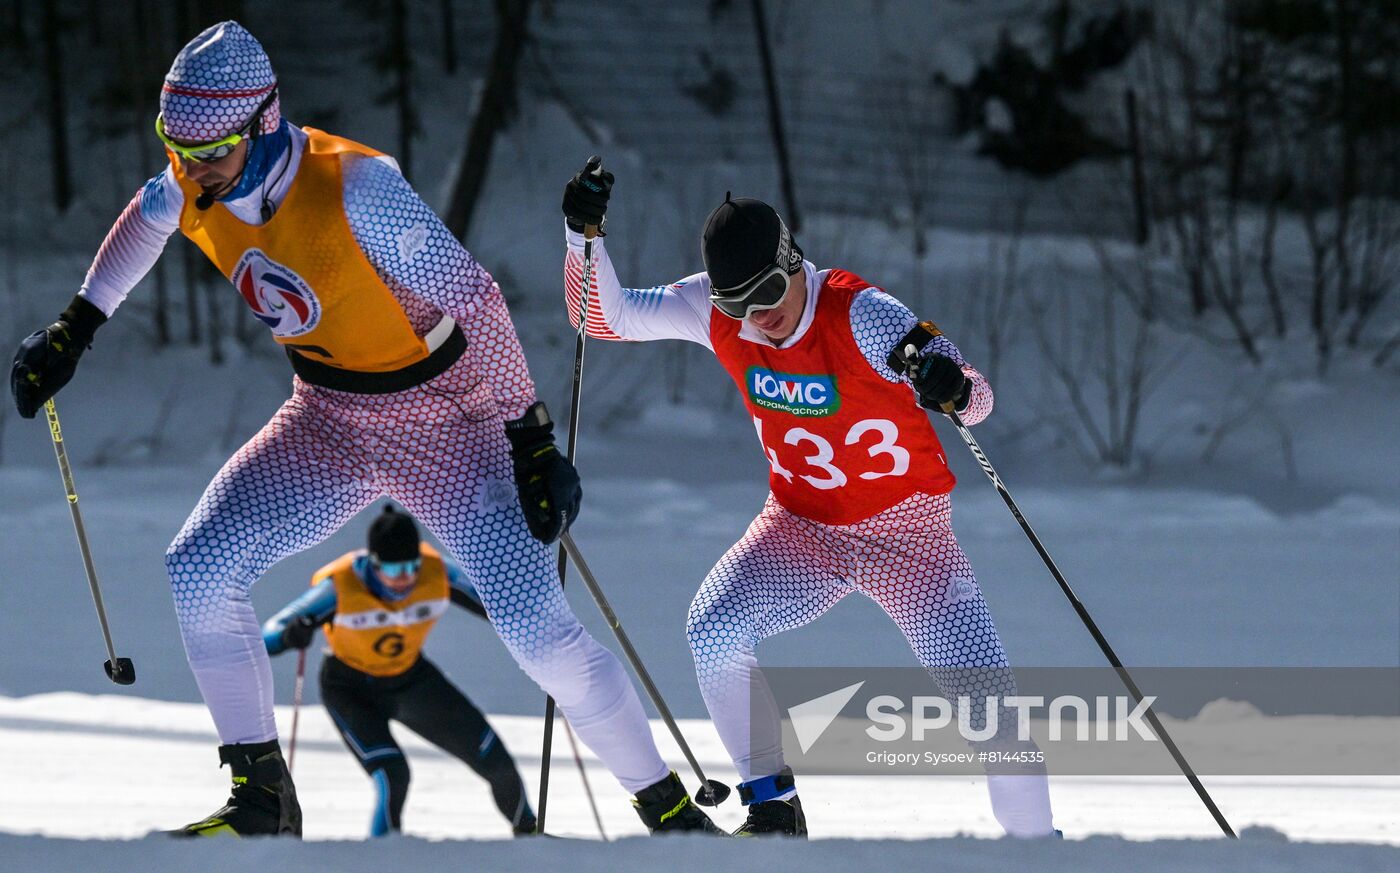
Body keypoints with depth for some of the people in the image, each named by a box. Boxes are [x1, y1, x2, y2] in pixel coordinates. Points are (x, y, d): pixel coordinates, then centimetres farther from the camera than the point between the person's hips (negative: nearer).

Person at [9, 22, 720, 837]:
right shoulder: (197, 181, -11)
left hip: (443, 417, -6)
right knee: (199, 571, -7)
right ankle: (262, 798, 5)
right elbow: (148, 218, 16)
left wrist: (530, 439, -24)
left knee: (536, 625, -15)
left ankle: (668, 808, -1)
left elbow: (476, 299, -25)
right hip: (326, 423, 6)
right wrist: (76, 326, 20)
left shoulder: (354, 188, -31)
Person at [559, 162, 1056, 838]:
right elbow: (603, 317, -4)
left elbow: (978, 399, -24)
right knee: (713, 628, -22)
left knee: (983, 695, -16)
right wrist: (583, 235, -21)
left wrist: (952, 388, -48)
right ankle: (774, 808, -6)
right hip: (802, 527, 4)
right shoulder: (714, 310, -13)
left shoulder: (859, 315, -26)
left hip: (906, 534, -4)